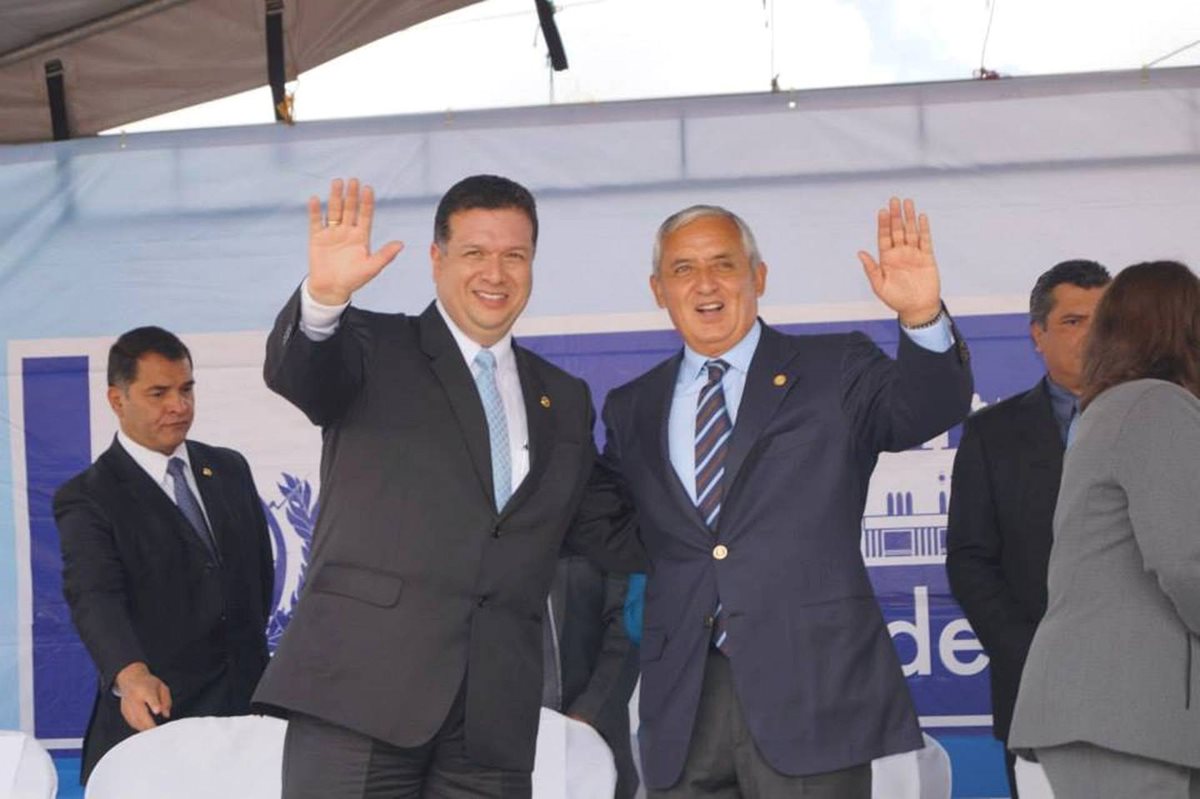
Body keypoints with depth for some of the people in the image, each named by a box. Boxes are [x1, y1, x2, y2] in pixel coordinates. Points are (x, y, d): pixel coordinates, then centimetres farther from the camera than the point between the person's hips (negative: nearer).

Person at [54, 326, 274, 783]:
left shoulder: (229, 469, 10)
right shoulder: (87, 499, -7)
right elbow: (94, 597, -22)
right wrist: (131, 675, -39)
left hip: (248, 700, 4)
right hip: (156, 716, -4)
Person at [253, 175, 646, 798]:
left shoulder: (563, 400, 21)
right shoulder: (376, 350, 8)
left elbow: (609, 536, 23)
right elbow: (295, 373, -13)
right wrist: (324, 297, -33)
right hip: (360, 687, -4)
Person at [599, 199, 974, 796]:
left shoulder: (835, 372, 6)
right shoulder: (631, 411, 16)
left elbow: (928, 409, -12)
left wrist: (922, 317, -30)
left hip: (810, 695, -3)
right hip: (680, 705, 3)